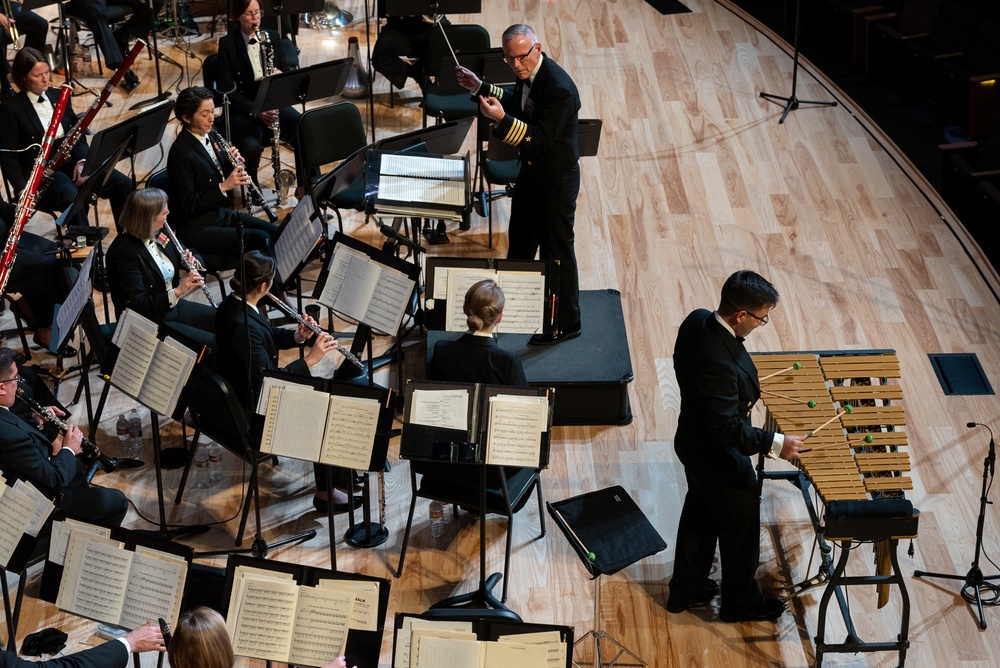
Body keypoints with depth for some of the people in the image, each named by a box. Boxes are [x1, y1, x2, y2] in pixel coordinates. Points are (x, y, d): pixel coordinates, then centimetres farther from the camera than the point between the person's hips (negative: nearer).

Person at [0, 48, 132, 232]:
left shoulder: (58, 96, 11)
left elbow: (78, 135, 12)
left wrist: (81, 161, -9)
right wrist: (22, 189, -23)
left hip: (70, 161, 6)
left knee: (122, 184, -15)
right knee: (72, 198, -37)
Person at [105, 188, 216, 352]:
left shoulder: (159, 234, -1)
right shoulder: (123, 252, -25)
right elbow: (140, 305, -26)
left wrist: (189, 261, -6)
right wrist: (178, 290, -32)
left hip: (173, 306, 8)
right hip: (149, 323, -8)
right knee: (212, 343, -18)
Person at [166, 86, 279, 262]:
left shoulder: (208, 137, 5)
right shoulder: (181, 152, -19)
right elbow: (187, 205, -21)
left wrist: (234, 163, -4)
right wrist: (224, 186, -26)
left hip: (223, 213, 8)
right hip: (198, 228, -8)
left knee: (276, 233, -5)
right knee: (260, 239, -23)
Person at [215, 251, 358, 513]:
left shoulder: (233, 304, -3)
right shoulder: (243, 326, -33)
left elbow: (272, 337, 11)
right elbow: (269, 380, -30)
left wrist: (298, 336, -7)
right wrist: (310, 359, -26)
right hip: (253, 412, -9)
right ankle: (326, 492, 15)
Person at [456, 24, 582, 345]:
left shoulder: (559, 89, -32)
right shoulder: (529, 74, -4)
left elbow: (542, 141, -33)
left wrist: (501, 119, -42)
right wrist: (480, 87, 6)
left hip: (556, 179, -9)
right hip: (531, 169, 9)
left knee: (556, 249, 5)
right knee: (520, 238, 26)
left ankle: (566, 323, 22)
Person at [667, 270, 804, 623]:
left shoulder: (697, 320, -13)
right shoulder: (720, 364, -40)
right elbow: (727, 430, -34)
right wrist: (775, 443, -27)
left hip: (693, 442, 9)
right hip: (719, 461, -8)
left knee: (700, 515, 28)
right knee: (740, 528, 16)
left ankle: (685, 590, 46)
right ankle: (740, 602, 39)